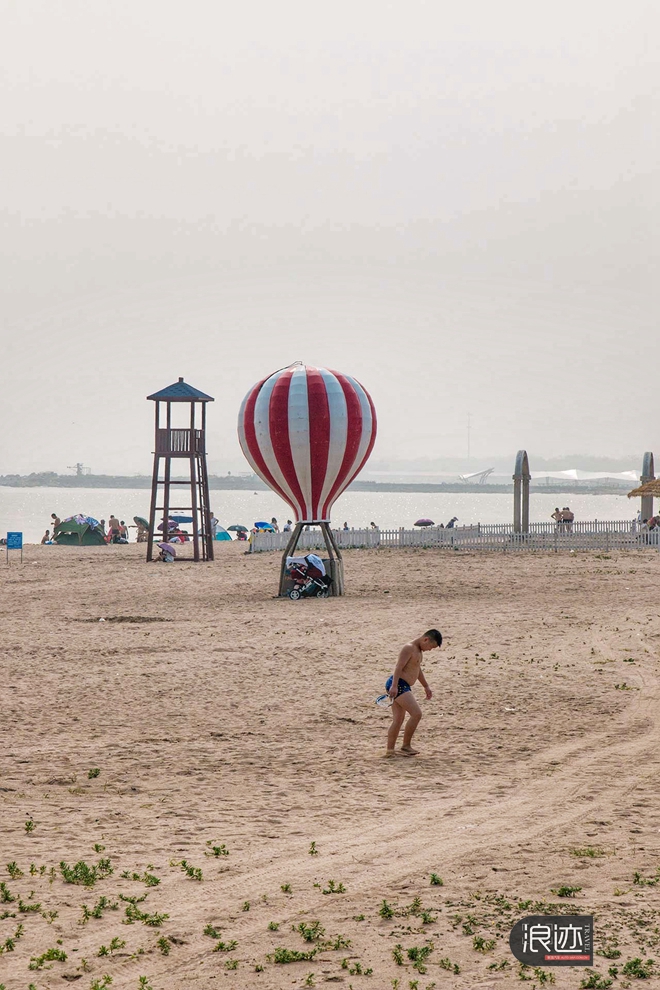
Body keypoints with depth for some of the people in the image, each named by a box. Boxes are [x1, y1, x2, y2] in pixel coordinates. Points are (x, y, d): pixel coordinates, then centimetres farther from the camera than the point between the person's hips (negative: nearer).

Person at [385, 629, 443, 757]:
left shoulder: (419, 650, 19)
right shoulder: (409, 648, -13)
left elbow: (417, 669, 33)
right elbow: (399, 667, -21)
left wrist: (426, 687, 38)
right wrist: (394, 686, -29)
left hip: (402, 687, 11)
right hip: (398, 684, -11)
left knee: (398, 720, 10)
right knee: (416, 713, -15)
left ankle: (390, 750, 12)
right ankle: (406, 746, -9)